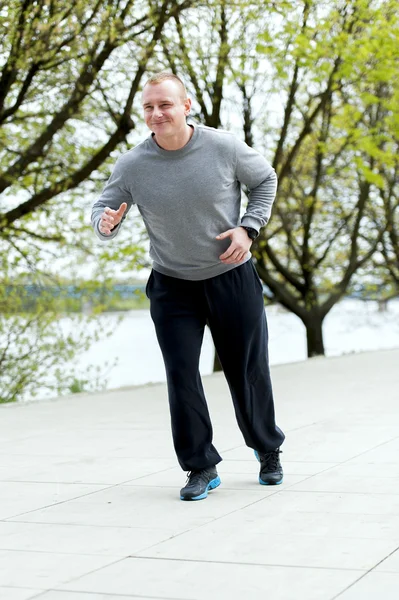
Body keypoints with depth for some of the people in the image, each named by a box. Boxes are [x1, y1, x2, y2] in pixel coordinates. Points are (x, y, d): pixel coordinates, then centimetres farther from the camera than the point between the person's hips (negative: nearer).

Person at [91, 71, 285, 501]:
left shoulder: (224, 147, -14)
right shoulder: (131, 166, -13)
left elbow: (265, 180, 4)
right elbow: (103, 211, -2)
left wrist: (248, 228, -10)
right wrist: (105, 223, -28)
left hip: (232, 277, 0)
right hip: (172, 285, 1)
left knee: (248, 371, 9)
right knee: (181, 374, -7)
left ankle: (268, 450, 33)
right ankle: (201, 467, 8)